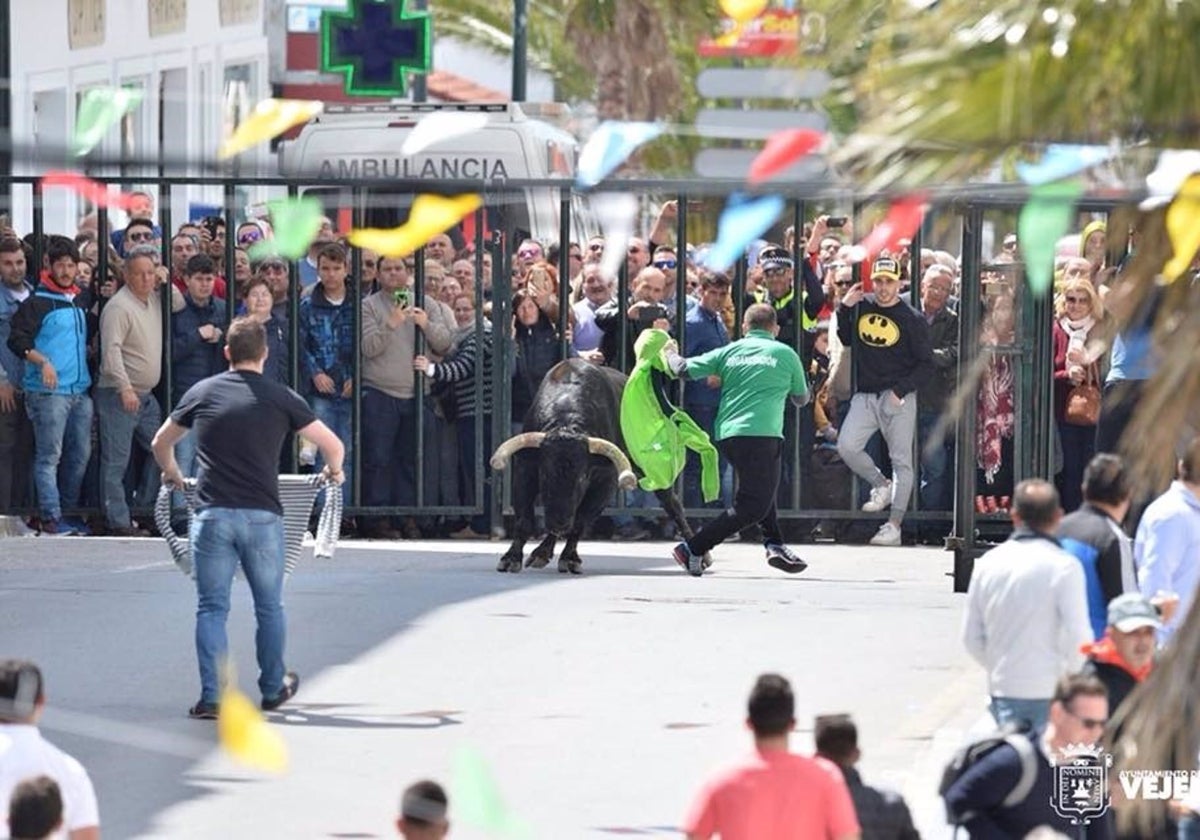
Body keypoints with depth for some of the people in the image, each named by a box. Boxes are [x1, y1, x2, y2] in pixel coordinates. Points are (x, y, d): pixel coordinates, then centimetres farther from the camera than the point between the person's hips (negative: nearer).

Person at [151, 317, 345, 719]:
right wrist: (334, 472, 31)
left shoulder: (202, 392, 9)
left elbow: (161, 443, 22)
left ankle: (212, 697, -4)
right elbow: (333, 445, 8)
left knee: (212, 608, 4)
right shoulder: (281, 398, 4)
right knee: (269, 607, 16)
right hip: (262, 515, 0)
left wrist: (172, 474, 42)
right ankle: (273, 688, 29)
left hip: (212, 515, 0)